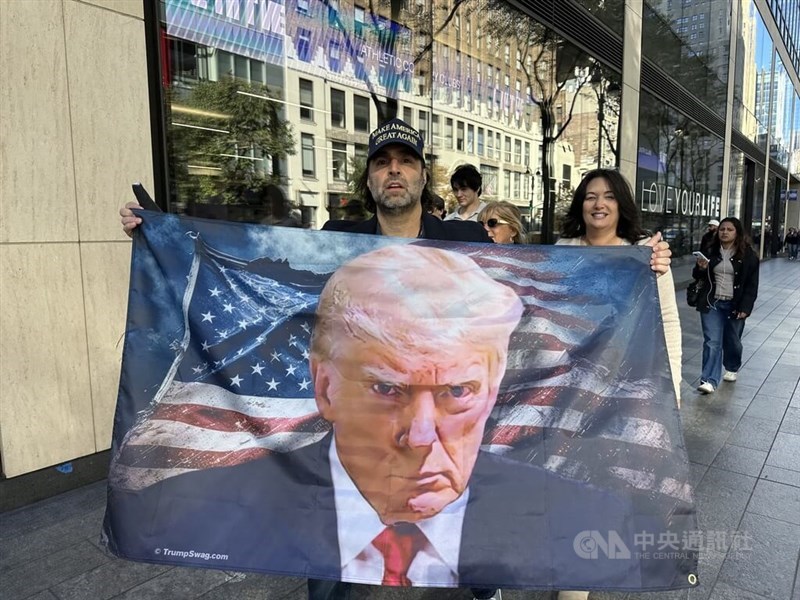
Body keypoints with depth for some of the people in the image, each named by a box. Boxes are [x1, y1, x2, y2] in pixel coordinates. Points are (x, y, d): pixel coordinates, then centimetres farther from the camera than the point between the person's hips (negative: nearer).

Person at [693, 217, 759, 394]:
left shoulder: (748, 255, -3)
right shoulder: (711, 251, 3)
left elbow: (752, 284, -4)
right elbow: (698, 277, 12)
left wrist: (745, 307, -13)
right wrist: (701, 268, -11)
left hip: (734, 305, -1)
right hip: (712, 303, 1)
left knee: (732, 341, 15)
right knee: (712, 342, -6)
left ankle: (732, 369, 41)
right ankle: (710, 381, -8)